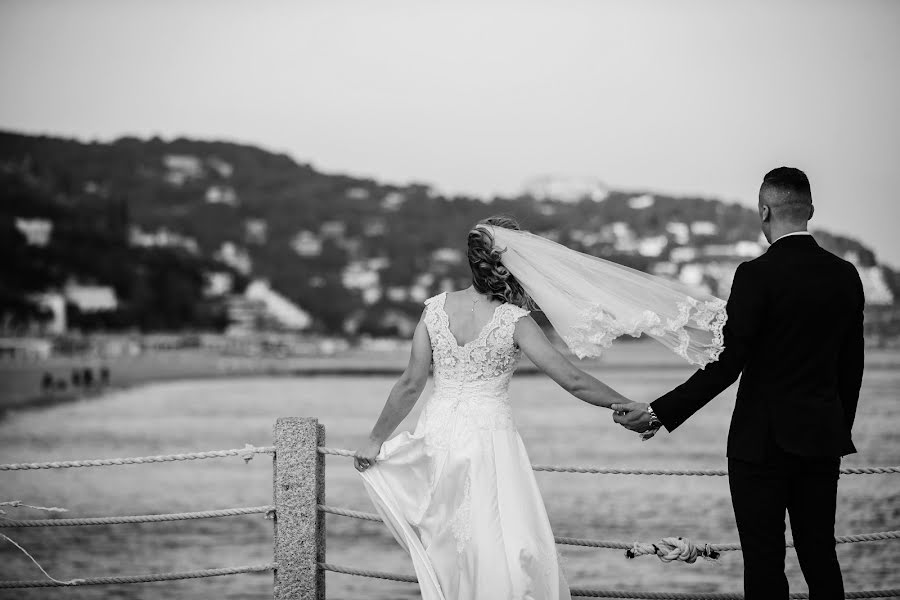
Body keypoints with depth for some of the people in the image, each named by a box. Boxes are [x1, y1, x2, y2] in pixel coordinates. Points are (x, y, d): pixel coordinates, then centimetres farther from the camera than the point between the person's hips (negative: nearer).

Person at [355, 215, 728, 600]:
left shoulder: (435, 309, 0)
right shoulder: (514, 321, -10)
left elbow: (411, 384, 2)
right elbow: (572, 380, -11)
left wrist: (376, 440, 12)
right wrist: (630, 407, -3)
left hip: (438, 435, 4)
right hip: (489, 437, -4)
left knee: (449, 551, 15)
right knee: (508, 556, 2)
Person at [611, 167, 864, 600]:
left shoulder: (757, 275, -14)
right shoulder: (845, 275, 4)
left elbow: (727, 365, -18)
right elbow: (851, 366, 11)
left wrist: (658, 414, -16)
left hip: (764, 441, -6)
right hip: (824, 440, 6)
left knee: (765, 564, 1)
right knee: (820, 555, 13)